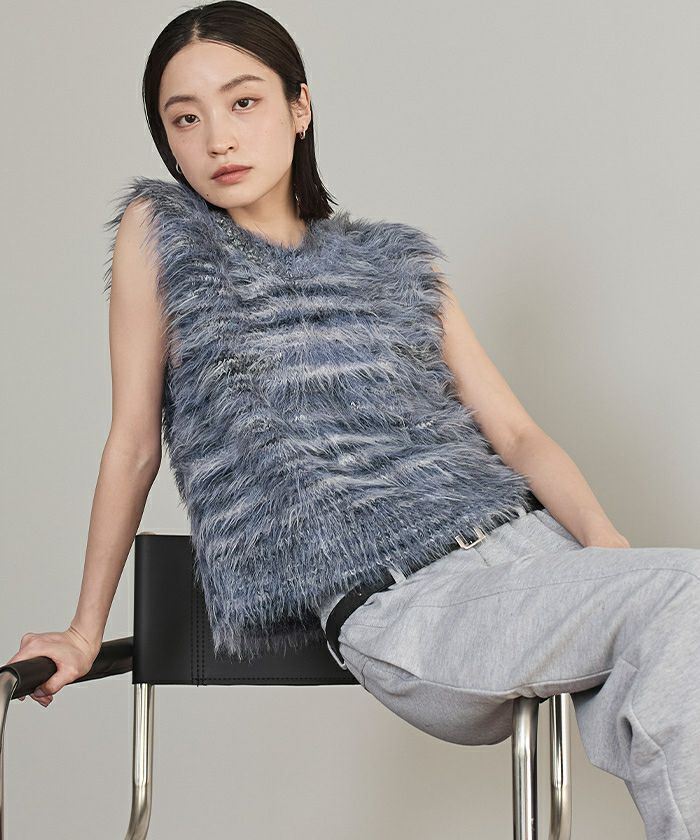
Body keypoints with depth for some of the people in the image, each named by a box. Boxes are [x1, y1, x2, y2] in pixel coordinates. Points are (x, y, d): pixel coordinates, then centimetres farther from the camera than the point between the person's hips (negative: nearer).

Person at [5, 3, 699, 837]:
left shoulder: (396, 260, 17)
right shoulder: (160, 229, 9)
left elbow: (516, 432, 11)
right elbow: (134, 440, 10)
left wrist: (613, 548, -7)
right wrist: (84, 633, 10)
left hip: (527, 543, 4)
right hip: (398, 607, -4)